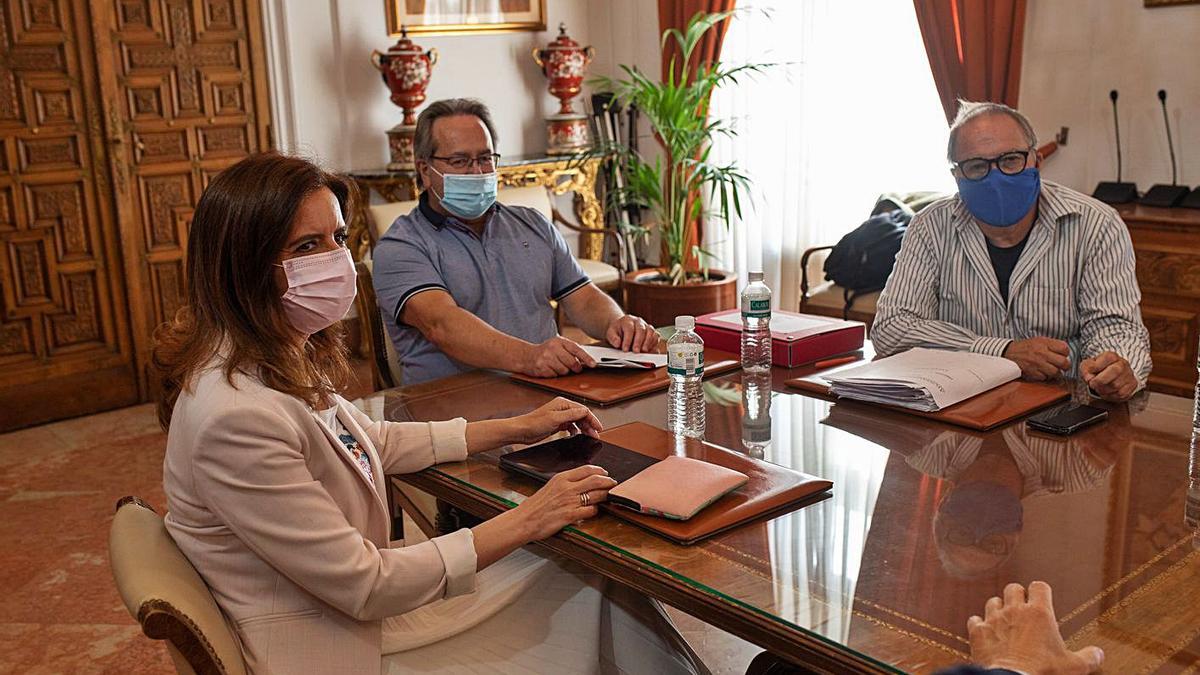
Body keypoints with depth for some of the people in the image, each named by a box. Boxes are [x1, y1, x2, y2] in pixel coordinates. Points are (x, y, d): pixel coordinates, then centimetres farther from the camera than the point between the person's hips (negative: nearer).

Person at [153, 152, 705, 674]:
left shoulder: (287, 361, 0)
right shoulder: (235, 415, -29)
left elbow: (372, 442, 17)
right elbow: (363, 587, -24)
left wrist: (517, 428, 13)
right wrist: (523, 522, -18)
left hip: (356, 597, 8)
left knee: (598, 588, 4)